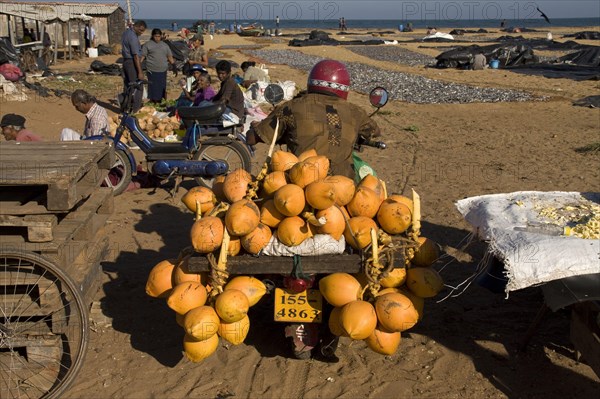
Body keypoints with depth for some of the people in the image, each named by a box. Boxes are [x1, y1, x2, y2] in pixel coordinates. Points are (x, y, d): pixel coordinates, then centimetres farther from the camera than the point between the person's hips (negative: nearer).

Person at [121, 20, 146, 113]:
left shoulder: (126, 32, 11)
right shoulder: (133, 37, -20)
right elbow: (136, 56, -23)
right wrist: (140, 72, -23)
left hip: (125, 61, 10)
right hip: (132, 63, -10)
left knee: (127, 86, 13)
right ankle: (136, 110, -4)